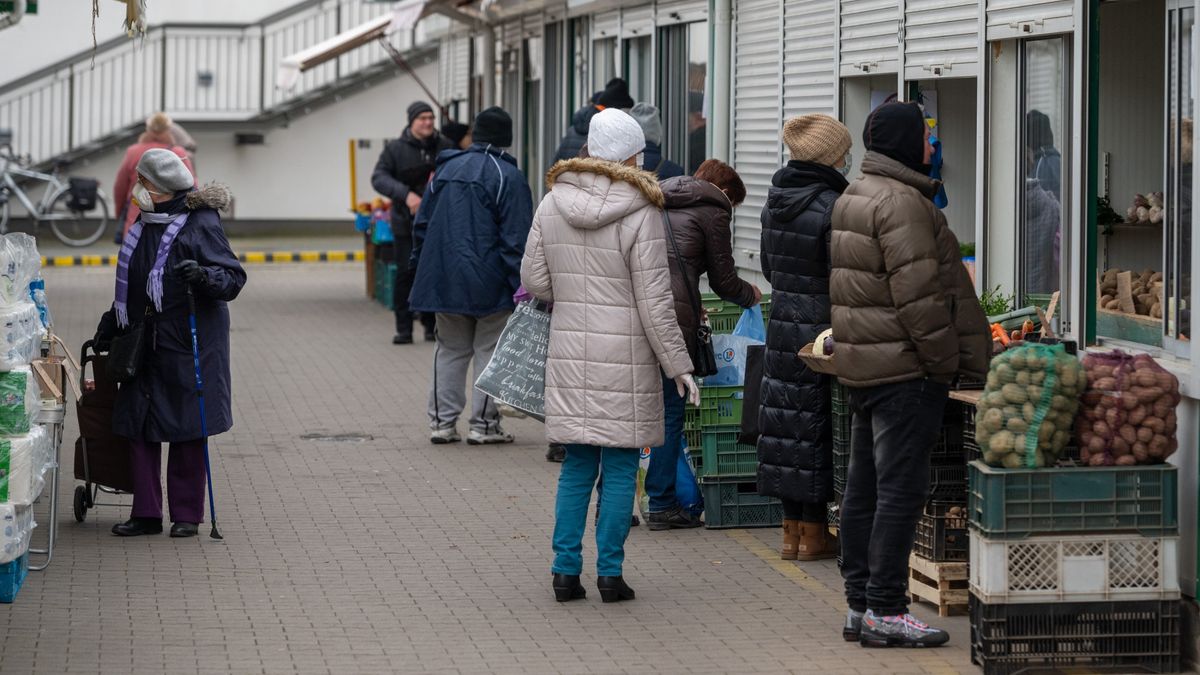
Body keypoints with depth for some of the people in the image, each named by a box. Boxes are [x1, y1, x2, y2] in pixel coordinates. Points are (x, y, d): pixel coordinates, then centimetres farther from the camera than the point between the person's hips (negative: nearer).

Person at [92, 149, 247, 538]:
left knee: (187, 431, 0)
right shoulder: (144, 226, 13)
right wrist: (111, 324, 28)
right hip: (146, 343, 7)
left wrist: (204, 276, -33)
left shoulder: (200, 225, -10)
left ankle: (187, 514, 10)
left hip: (189, 345, -7)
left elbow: (234, 277, -13)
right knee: (139, 425, 4)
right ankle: (146, 513, 11)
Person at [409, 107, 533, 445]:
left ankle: (442, 421, 11)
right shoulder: (508, 177, -10)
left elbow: (422, 224, 14)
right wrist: (521, 287, -11)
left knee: (451, 350, 13)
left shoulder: (445, 168, 9)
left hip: (444, 280, 5)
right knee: (490, 351, 5)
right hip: (488, 284, -5)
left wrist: (423, 270, 20)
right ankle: (484, 424, 4)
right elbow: (516, 239, -14)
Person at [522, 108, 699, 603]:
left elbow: (533, 279, 7)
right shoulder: (639, 213, -12)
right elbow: (654, 302, -11)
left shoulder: (552, 204, 3)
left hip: (569, 351, 5)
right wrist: (678, 364, -3)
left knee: (577, 464, 13)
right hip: (624, 356, -5)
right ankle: (610, 573, 6)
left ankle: (566, 569, 12)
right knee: (620, 467, 4)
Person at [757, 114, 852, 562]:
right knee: (815, 424, 0)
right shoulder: (830, 206, -18)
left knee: (786, 421, 10)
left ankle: (792, 531, 15)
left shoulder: (775, 201, 6)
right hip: (819, 326, -7)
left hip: (782, 320, 7)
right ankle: (814, 535, 7)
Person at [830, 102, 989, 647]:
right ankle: (885, 610, -6)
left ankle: (859, 605, 18)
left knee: (864, 488, 13)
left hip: (860, 367, 10)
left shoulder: (851, 198, 17)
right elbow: (918, 294, -20)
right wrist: (946, 362, -13)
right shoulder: (902, 202, -15)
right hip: (905, 367, -10)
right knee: (901, 488, -7)